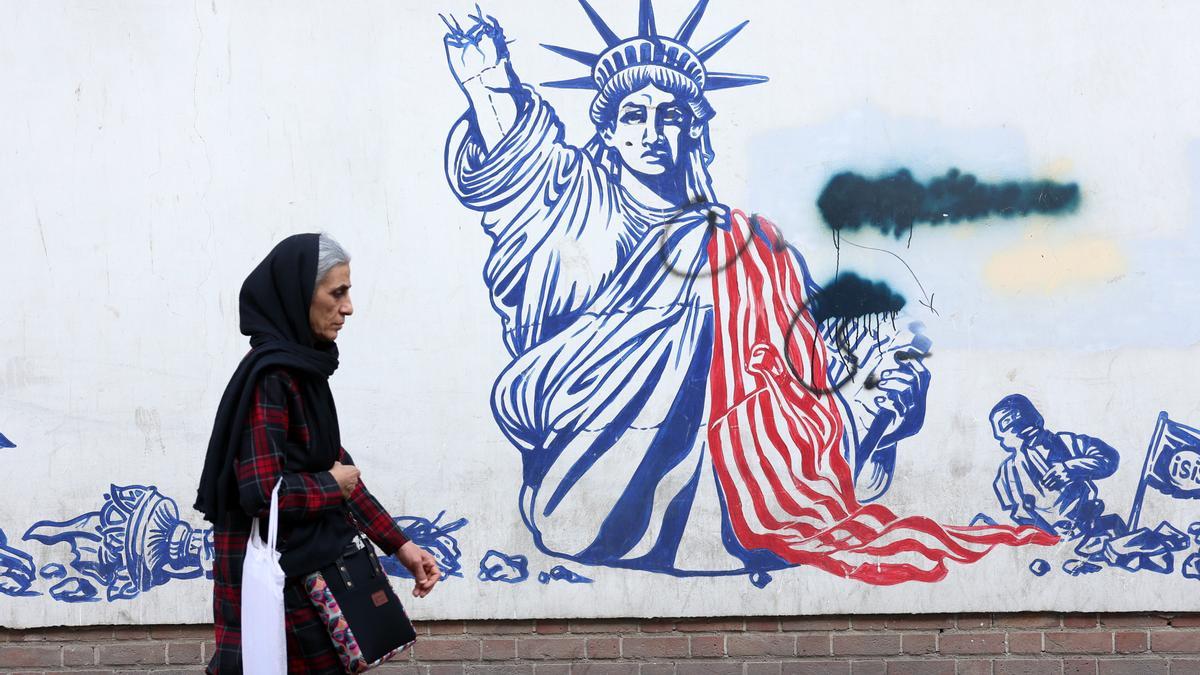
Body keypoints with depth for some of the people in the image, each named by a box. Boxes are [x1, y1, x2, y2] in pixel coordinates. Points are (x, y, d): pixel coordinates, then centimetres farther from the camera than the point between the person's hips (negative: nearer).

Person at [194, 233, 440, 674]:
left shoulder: (303, 372, 11)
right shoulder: (270, 379, -18)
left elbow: (338, 468, 16)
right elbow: (263, 494, -24)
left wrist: (398, 545, 13)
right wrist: (333, 486, -7)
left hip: (308, 567, 9)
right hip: (278, 582, -9)